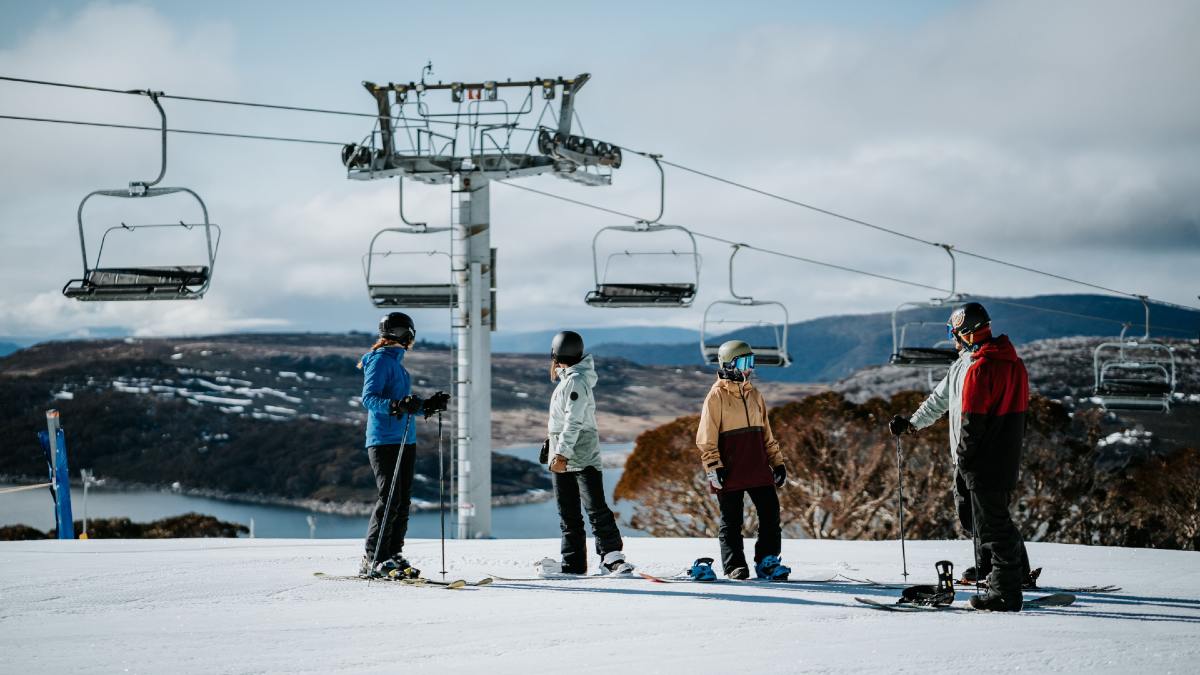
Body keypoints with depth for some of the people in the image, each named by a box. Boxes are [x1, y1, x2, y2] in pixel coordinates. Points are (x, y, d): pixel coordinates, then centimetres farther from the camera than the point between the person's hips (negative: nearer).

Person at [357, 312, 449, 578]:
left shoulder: (396, 361, 20)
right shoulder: (380, 361, -8)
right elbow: (369, 399, -17)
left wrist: (427, 405, 18)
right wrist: (397, 405, -31)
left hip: (405, 441, 9)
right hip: (384, 440, -9)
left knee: (403, 501, 7)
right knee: (389, 499, -12)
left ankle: (393, 555, 12)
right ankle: (374, 560, -10)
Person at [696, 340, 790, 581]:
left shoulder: (753, 394, 15)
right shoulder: (717, 395, -4)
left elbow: (766, 432, 20)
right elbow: (706, 437, -7)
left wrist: (777, 462, 15)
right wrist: (713, 466, -14)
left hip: (758, 469, 6)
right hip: (730, 472, -5)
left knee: (771, 513, 1)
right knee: (732, 521, 2)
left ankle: (767, 561, 9)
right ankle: (735, 567, 9)